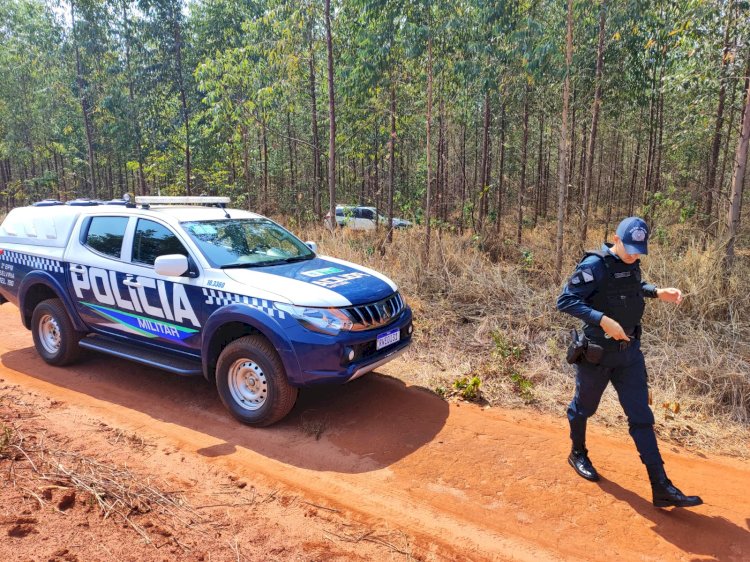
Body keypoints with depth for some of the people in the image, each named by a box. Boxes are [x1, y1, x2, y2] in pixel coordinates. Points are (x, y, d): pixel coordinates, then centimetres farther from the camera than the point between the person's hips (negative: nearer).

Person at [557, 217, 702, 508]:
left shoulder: (632, 263, 3)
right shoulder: (595, 266, -20)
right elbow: (565, 300, -25)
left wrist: (658, 292, 5)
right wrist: (603, 320, -34)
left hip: (630, 352, 6)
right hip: (597, 353, -6)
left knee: (641, 417, 6)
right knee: (584, 407, 16)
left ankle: (662, 488, 11)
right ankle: (578, 454, 42)